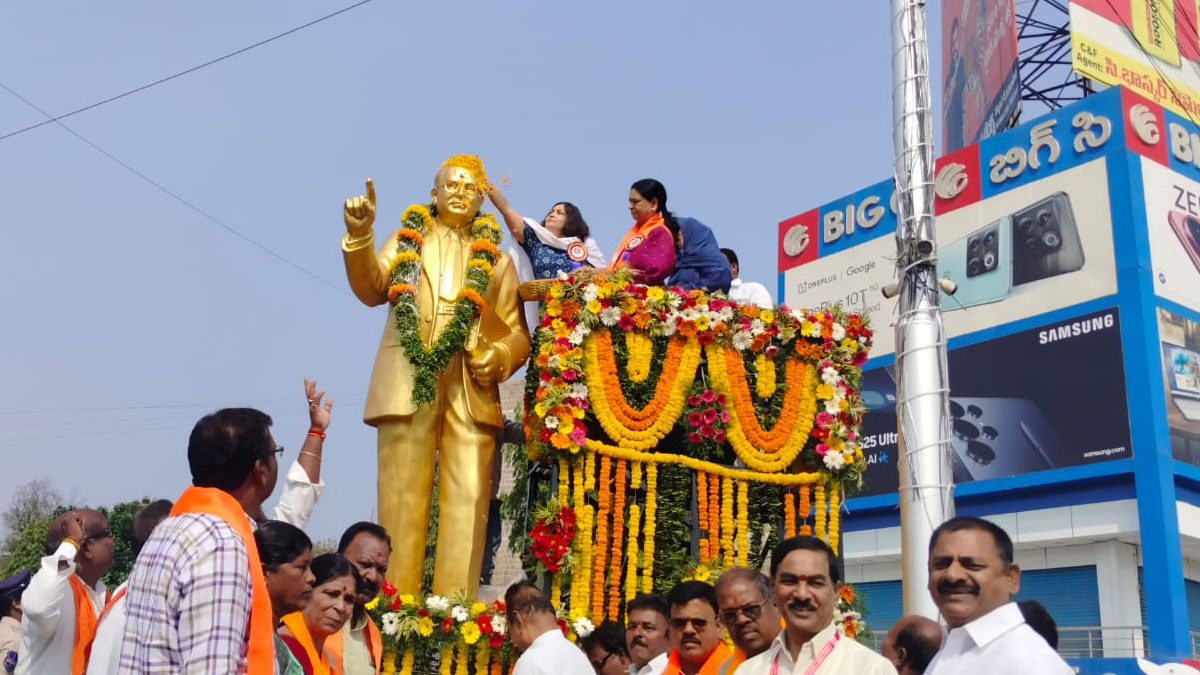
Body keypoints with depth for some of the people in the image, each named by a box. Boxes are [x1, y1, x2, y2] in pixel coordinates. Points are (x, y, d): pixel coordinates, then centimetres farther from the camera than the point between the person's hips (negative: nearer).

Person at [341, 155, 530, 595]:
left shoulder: (497, 259, 20)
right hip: (408, 382, -1)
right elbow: (371, 289, 2)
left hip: (473, 389, 1)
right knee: (402, 498, -3)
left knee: (467, 500, -6)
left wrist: (500, 356, -9)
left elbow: (517, 331, 13)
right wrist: (360, 236, -14)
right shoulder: (406, 241, 19)